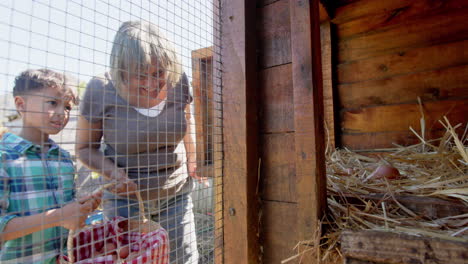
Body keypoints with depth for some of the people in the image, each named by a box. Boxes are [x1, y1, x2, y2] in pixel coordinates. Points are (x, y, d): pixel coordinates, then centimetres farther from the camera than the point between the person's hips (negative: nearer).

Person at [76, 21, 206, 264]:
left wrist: (192, 163, 9)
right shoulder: (100, 90, -16)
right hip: (126, 196, -1)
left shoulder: (177, 82, -11)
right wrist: (113, 172, -22)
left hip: (177, 193, 3)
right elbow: (85, 148, -4)